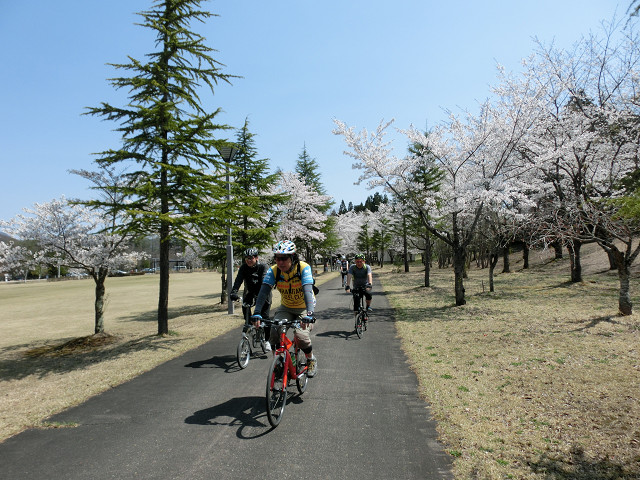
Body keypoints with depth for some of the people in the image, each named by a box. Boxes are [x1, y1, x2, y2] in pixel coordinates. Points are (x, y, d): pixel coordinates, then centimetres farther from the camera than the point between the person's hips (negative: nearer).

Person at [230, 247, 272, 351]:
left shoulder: (263, 267, -22)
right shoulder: (243, 267, -13)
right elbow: (238, 280, -26)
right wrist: (233, 292, -43)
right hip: (249, 291, 3)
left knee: (264, 316, -8)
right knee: (245, 306, -22)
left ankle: (267, 340, 5)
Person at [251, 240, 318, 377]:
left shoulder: (303, 268, -26)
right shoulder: (273, 271, -16)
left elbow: (307, 291, -37)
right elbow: (264, 291, -25)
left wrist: (309, 314, -49)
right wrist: (257, 314, -37)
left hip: (303, 308, -3)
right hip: (286, 307, 3)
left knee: (300, 336, -23)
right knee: (274, 333, -20)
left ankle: (311, 360, 9)